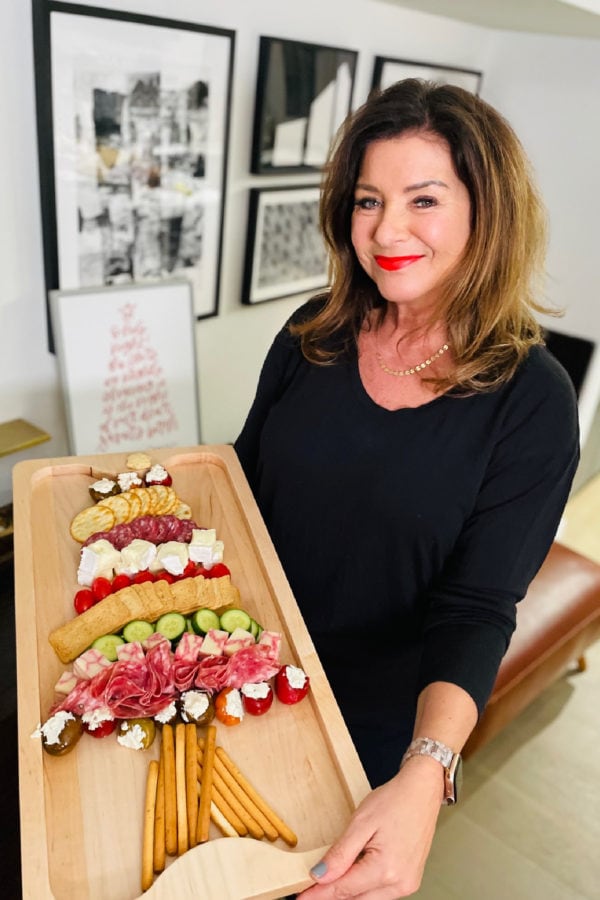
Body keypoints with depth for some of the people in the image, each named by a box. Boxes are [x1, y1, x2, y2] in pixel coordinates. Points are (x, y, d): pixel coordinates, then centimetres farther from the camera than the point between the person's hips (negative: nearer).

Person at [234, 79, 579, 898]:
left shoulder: (531, 400, -19)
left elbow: (477, 608, -22)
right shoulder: (313, 336, -9)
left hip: (383, 720, -3)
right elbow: (243, 476, 2)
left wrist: (424, 776, -36)